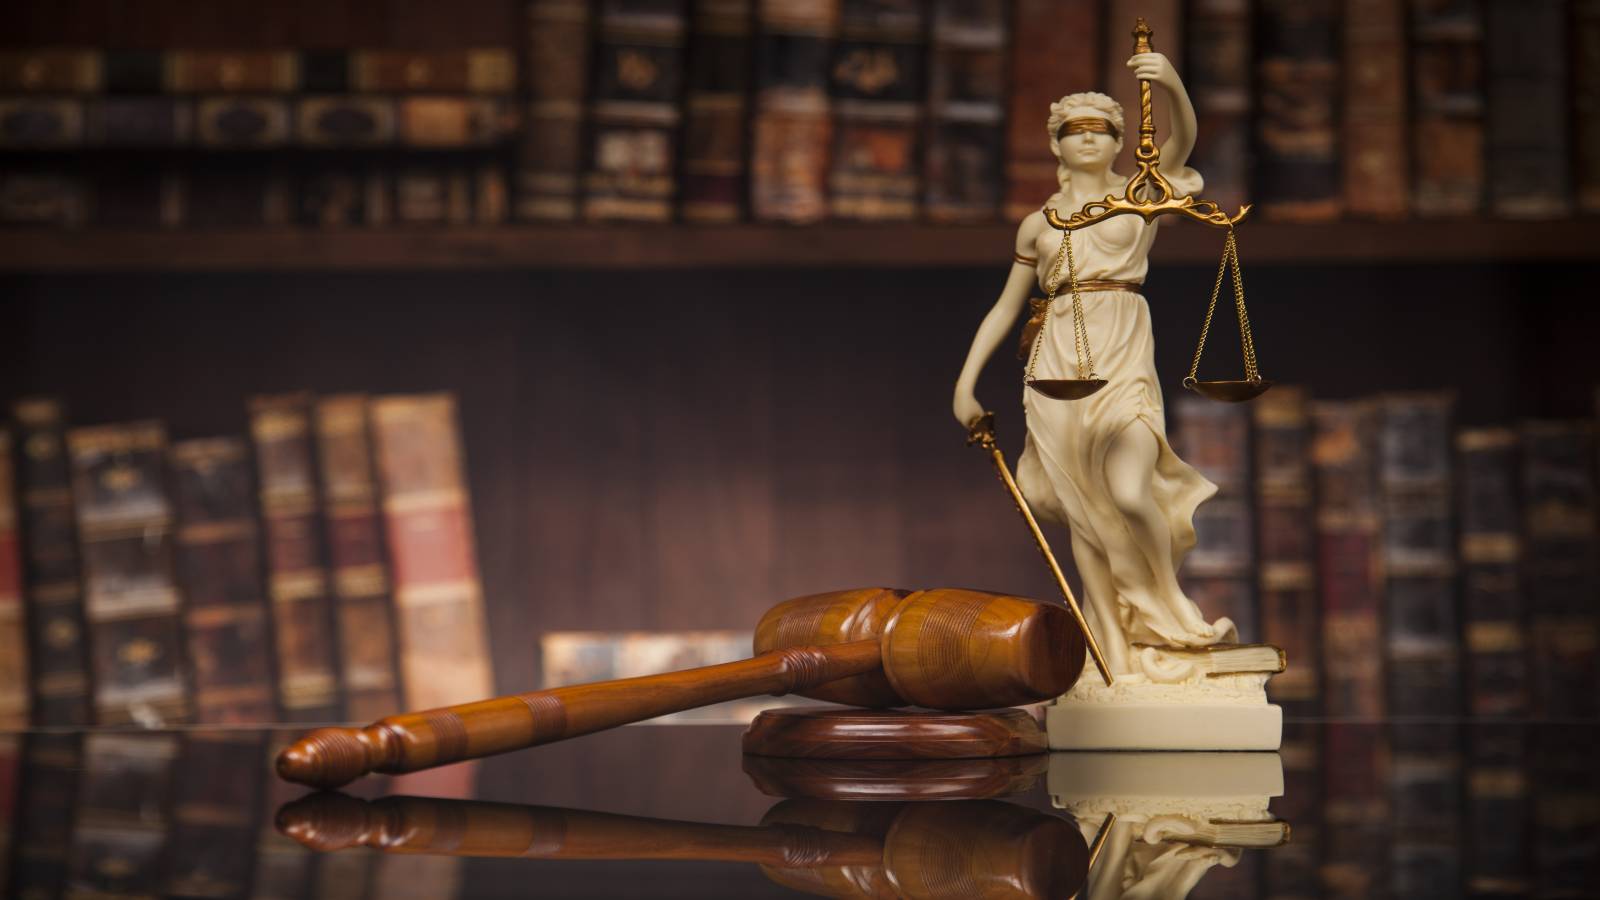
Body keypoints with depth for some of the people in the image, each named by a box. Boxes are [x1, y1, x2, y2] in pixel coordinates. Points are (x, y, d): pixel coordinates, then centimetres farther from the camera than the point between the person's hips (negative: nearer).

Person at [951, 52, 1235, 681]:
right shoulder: (1039, 224, 16)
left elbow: (1183, 140, -12)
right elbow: (1005, 306, 20)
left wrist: (1174, 87, -33)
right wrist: (965, 381, 12)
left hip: (1124, 360, -3)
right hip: (1058, 364, 3)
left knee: (1129, 493, -24)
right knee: (1084, 511, -1)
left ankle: (1168, 606, 0)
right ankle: (1117, 653, 4)